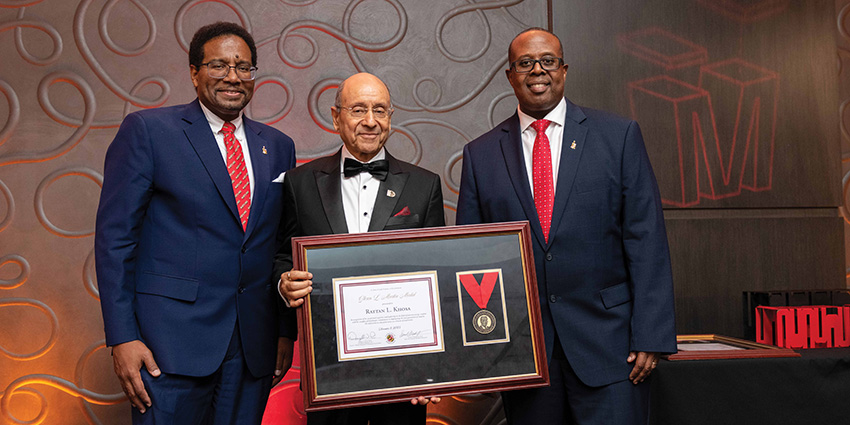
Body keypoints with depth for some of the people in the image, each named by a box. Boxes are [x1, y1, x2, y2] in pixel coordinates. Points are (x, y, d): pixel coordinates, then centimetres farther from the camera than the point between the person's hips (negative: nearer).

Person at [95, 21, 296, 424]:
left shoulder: (278, 146, 11)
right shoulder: (147, 130, -2)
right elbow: (114, 237, -5)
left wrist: (287, 330, 10)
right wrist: (122, 337, -10)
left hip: (255, 342, 4)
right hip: (173, 338, -4)